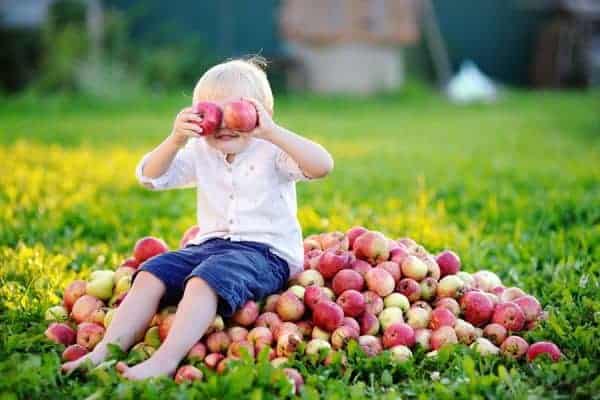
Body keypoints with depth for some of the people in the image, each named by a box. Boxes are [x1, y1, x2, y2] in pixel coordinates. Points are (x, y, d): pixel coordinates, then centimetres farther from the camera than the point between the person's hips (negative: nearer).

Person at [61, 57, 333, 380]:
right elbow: (150, 177, 5)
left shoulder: (272, 152, -3)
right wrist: (176, 140, -14)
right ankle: (105, 351, -23)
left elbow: (322, 166, -21)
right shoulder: (201, 153, 13)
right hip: (209, 245, 6)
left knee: (205, 280, -34)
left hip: (265, 251, -6)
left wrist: (272, 131, -29)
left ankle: (165, 361, -46)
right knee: (151, 274, -16)